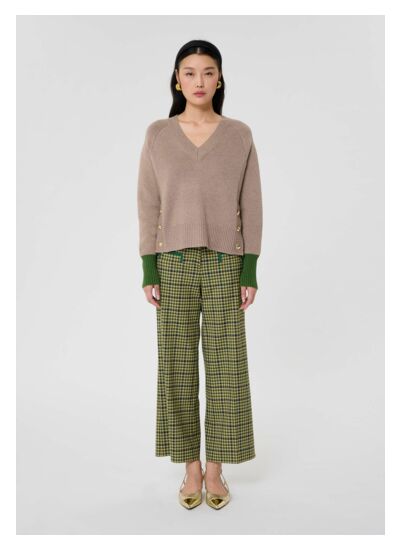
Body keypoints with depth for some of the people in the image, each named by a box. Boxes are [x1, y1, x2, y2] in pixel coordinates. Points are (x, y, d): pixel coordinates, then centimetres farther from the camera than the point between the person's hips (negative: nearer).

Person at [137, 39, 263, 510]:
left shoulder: (240, 135, 3)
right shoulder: (157, 135, 3)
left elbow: (251, 206, 2)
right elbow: (148, 206, 2)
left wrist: (250, 272, -4)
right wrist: (148, 271, -4)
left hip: (225, 264, 0)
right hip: (173, 264, 0)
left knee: (226, 367, 2)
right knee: (177, 368, 4)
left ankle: (215, 468, 18)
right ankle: (191, 467, 19)